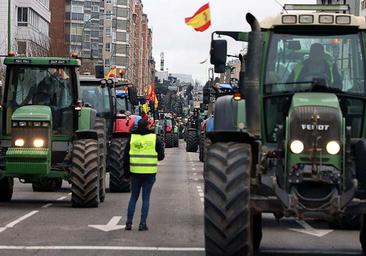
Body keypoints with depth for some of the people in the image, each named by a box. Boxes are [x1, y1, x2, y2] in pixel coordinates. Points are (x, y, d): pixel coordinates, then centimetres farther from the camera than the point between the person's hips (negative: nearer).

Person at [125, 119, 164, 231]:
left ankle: (129, 223, 10)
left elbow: (126, 156, 5)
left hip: (135, 172, 2)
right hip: (149, 172, -2)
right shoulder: (155, 138, -4)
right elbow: (161, 156, 0)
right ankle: (142, 224, 1)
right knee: (146, 198, 5)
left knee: (133, 197, 13)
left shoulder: (132, 138, 1)